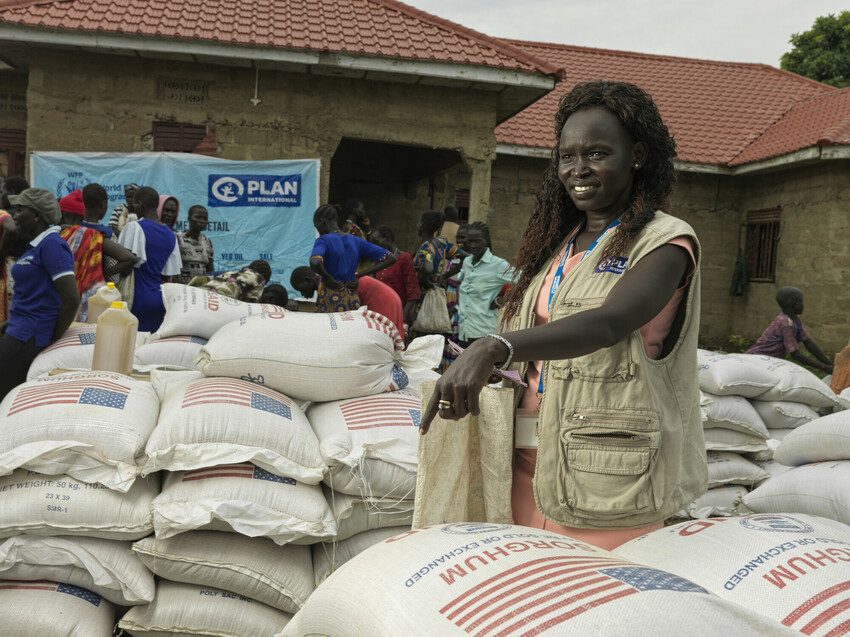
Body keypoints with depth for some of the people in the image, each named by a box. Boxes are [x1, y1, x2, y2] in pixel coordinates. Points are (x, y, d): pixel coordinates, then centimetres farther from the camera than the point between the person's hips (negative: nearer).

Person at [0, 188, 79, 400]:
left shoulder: (52, 245, -15)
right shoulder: (35, 244, 14)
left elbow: (71, 299, -21)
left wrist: (53, 338, -11)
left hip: (30, 337, -9)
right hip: (20, 331, 9)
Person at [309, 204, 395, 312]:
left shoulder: (324, 240, -7)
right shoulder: (356, 241, 9)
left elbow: (315, 262, -30)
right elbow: (390, 258, 8)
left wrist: (328, 279, -11)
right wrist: (359, 274, 4)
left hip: (330, 301, -5)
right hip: (353, 301, 6)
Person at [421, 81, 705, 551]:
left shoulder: (663, 241, -7)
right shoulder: (559, 242, 14)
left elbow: (608, 323, -26)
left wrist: (494, 349, -41)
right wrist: (477, 366, -3)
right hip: (531, 464, 6)